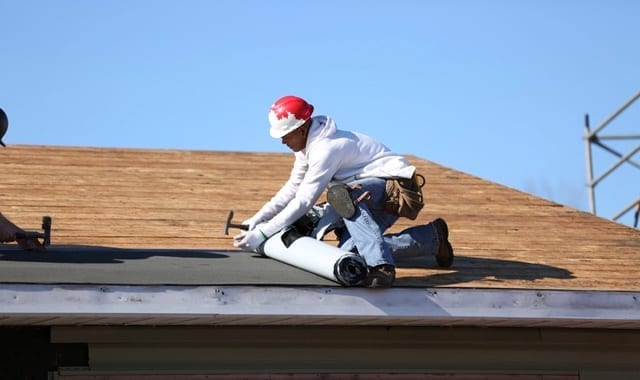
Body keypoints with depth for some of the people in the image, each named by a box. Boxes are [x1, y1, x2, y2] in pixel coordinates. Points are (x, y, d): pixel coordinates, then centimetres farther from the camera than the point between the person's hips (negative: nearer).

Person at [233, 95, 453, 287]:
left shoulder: (325, 149, -24)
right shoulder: (307, 144, 7)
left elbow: (303, 202, -24)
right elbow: (293, 188, 16)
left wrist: (262, 234, -21)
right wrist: (258, 219, 7)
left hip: (392, 184, -10)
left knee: (342, 194, -37)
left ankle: (381, 265, -45)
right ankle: (432, 238, 3)